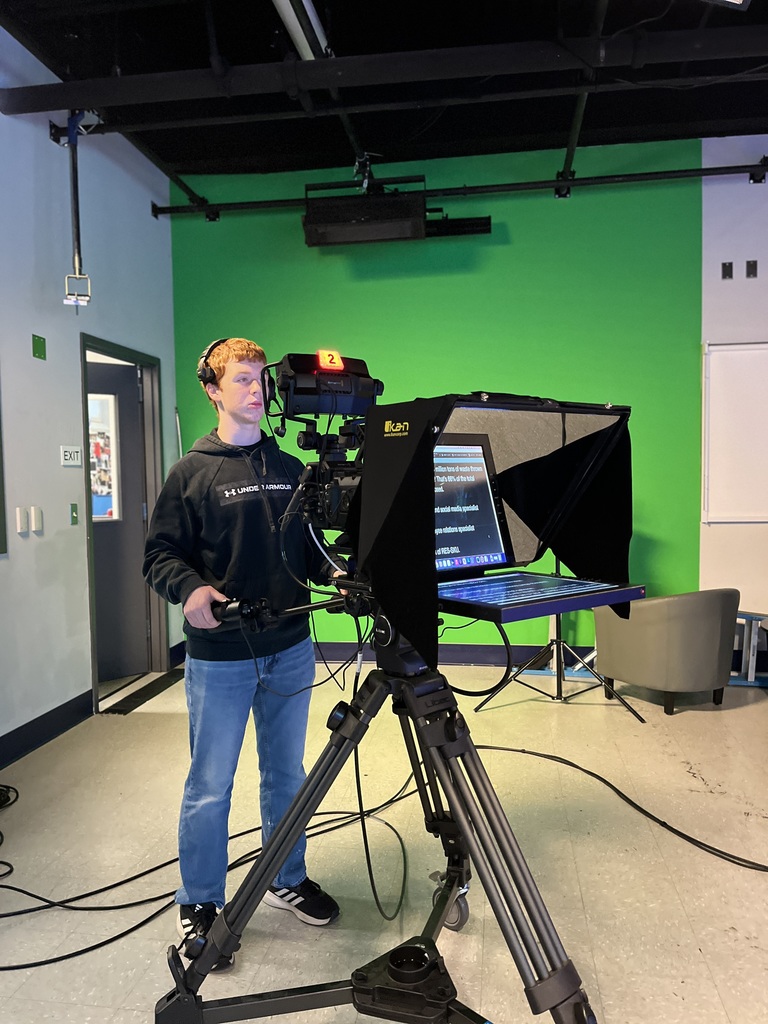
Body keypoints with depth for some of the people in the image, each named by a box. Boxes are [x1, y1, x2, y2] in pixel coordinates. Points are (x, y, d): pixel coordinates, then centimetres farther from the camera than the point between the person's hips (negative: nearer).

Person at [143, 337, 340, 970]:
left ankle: (288, 880, 37)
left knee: (286, 774, 17)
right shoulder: (192, 472, -4)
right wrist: (190, 590, -24)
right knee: (210, 786, 6)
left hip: (289, 649, 4)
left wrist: (337, 574, -6)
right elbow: (161, 555, -5)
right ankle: (199, 904, 27)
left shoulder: (290, 468, 8)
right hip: (219, 656, -4)